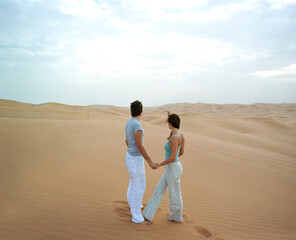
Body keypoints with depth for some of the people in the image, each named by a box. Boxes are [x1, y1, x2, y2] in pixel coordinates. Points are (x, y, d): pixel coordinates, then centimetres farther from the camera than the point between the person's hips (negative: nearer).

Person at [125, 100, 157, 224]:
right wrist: (150, 162, -22)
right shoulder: (137, 125, -27)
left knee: (134, 181, 28)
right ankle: (137, 216, 14)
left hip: (131, 156, 10)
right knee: (139, 187, 1)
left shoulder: (129, 123, 5)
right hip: (136, 160, -10)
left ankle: (133, 204, 47)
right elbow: (139, 146, -27)